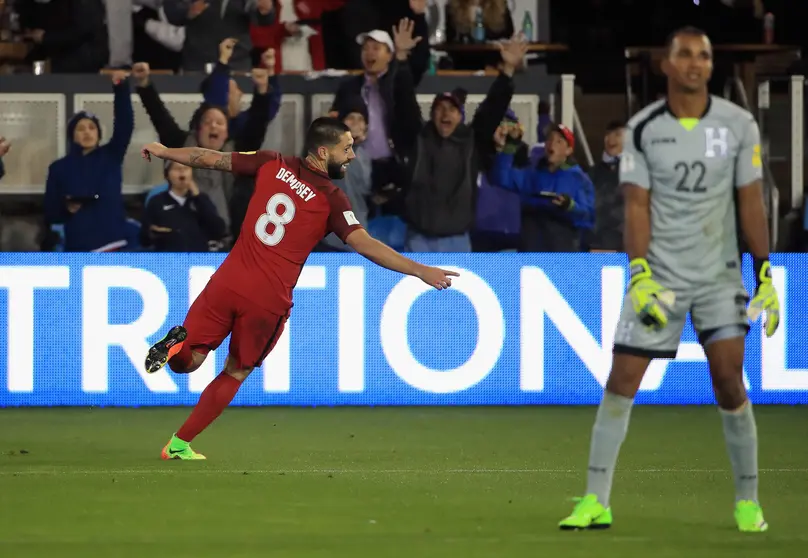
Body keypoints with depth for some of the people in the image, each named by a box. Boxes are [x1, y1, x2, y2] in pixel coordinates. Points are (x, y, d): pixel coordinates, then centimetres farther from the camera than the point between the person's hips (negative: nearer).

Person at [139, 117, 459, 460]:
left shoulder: (272, 165, 4)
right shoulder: (331, 199, -7)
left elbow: (210, 159, 13)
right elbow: (364, 245, -17)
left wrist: (164, 151, 29)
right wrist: (420, 271, -16)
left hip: (229, 281, 3)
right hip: (269, 300, -3)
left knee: (186, 362, 11)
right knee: (235, 374, 18)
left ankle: (178, 343, -24)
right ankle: (179, 445, 18)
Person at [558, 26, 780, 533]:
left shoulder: (738, 125, -1)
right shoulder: (643, 129, -2)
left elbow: (751, 203, 1)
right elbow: (637, 206, -4)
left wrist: (765, 276, -3)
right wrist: (640, 275, -14)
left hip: (720, 276, 0)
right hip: (660, 276, 0)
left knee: (730, 381, -8)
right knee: (621, 380, -4)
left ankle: (748, 500, 5)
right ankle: (596, 501, 2)